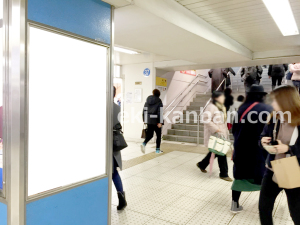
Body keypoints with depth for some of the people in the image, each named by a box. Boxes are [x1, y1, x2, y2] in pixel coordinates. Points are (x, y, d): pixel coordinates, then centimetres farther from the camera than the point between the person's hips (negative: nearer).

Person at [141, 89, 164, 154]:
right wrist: (160, 122, -14)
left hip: (149, 120, 4)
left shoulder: (148, 100, 9)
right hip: (156, 120, -4)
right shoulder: (159, 101, -6)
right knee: (158, 134, 11)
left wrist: (145, 120, 17)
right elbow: (160, 112, -13)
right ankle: (157, 150, 14)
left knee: (149, 134, 12)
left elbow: (144, 110, 10)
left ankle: (144, 144, -14)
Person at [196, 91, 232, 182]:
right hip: (214, 135, -10)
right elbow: (206, 120, -22)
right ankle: (223, 174, 11)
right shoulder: (211, 107, -15)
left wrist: (226, 132, 17)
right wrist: (215, 129, -22)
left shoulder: (221, 107, 15)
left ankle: (202, 165, 35)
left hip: (221, 134, 10)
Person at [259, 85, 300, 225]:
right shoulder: (274, 119, -1)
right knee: (264, 207, 15)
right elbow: (263, 137, 8)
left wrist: (288, 149, -27)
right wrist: (263, 142, -13)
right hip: (272, 172, 5)